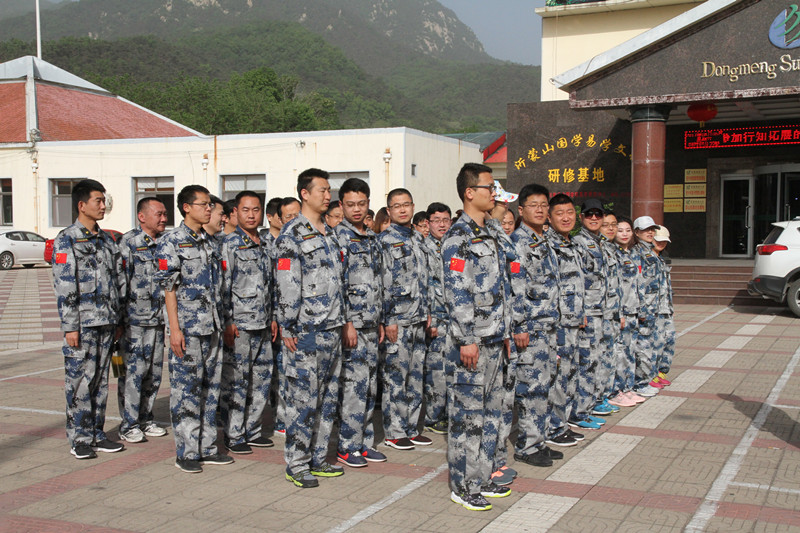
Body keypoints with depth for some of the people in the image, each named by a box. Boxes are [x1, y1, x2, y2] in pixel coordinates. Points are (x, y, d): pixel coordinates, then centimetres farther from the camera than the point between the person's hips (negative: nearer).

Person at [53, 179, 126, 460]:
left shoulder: (107, 239, 14)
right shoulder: (66, 240, -6)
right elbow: (64, 287, -12)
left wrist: (117, 319, 14)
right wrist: (70, 327, -16)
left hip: (106, 322, 6)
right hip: (82, 323, -6)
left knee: (100, 380, 11)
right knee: (80, 381, -2)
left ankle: (97, 434, 19)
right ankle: (79, 439, 7)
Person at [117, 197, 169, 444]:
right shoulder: (128, 242, -7)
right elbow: (120, 279, -10)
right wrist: (119, 317, -13)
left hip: (158, 319, 7)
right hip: (134, 319, -7)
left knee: (154, 372, 11)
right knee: (132, 373, -3)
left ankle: (146, 419, 23)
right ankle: (129, 425, 5)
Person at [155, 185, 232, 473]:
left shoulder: (211, 242, 15)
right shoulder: (171, 241, -6)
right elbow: (169, 287, -11)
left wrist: (221, 324, 16)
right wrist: (174, 328, -16)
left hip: (212, 327, 7)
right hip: (187, 327, -7)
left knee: (210, 387, 10)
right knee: (185, 389, -2)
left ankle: (206, 447, 19)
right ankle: (186, 452, 6)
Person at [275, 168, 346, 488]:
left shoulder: (329, 233, 16)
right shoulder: (292, 234, -9)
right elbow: (286, 285, -13)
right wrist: (287, 329, -16)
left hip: (331, 329, 8)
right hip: (304, 330, -8)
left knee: (328, 396, 12)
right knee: (303, 398, -4)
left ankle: (318, 458, 22)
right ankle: (297, 465, 6)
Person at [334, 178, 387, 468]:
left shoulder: (372, 238, 15)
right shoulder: (338, 236, -8)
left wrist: (380, 321, 18)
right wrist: (346, 323, -18)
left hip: (371, 323, 8)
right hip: (351, 321, -8)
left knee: (370, 385, 11)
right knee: (356, 385, -6)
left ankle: (365, 441, 20)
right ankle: (348, 446, 4)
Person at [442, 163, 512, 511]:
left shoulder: (487, 235, 17)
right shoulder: (458, 237, -12)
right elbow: (456, 292, -19)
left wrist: (505, 332, 20)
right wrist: (466, 340, -22)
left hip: (493, 340, 9)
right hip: (471, 340, -9)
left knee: (490, 412, 15)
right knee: (467, 414, -2)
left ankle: (482, 478, 25)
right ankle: (463, 486, 8)